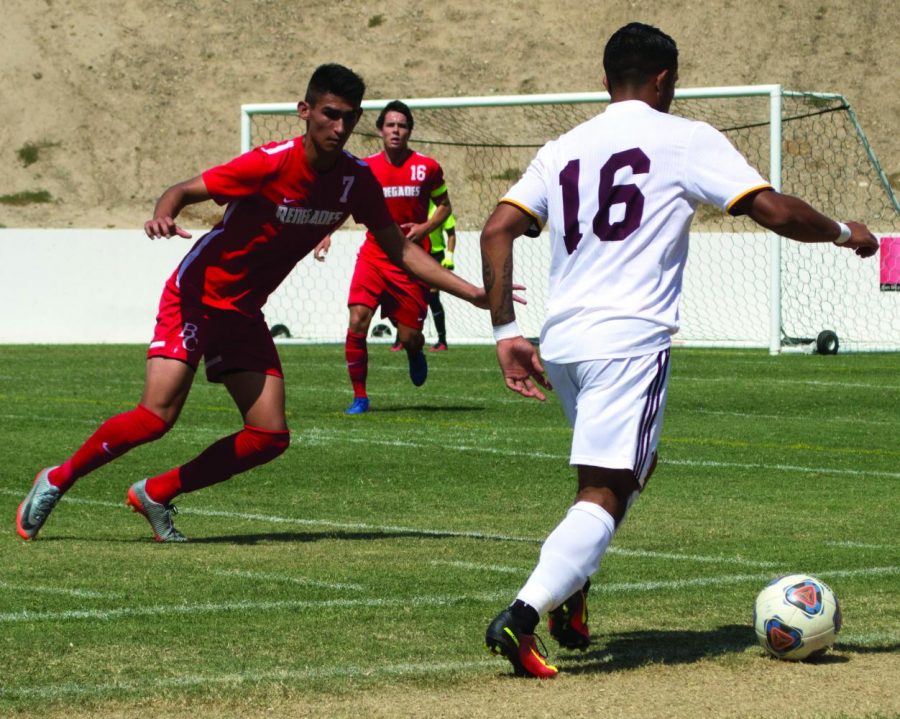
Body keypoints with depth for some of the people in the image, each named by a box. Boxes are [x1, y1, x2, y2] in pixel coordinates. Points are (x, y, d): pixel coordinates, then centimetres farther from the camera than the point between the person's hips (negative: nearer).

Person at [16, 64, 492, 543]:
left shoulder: (357, 180, -4)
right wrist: (163, 215, -41)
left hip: (244, 312, 6)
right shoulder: (270, 164, -21)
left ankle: (155, 495, 9)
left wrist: (473, 293, 0)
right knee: (157, 416, -21)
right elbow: (185, 191, -17)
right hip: (196, 294, -6)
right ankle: (57, 480, 1)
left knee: (269, 437, -7)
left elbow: (399, 250, 6)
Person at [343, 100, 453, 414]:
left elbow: (444, 206, 8)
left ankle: (416, 355, 42)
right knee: (358, 320, -19)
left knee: (409, 337, 1)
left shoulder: (427, 167, -3)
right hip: (373, 255, 1)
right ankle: (359, 396, -7)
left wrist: (425, 227, -10)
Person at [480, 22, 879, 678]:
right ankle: (522, 617, -26)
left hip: (561, 344, 7)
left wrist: (506, 332, 7)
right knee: (605, 495, -9)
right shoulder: (685, 140, 1)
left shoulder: (563, 150, 16)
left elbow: (497, 232, 7)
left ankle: (571, 586, 12)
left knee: (635, 465, 27)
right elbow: (773, 210, -4)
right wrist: (843, 233, 14)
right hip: (630, 340, -7)